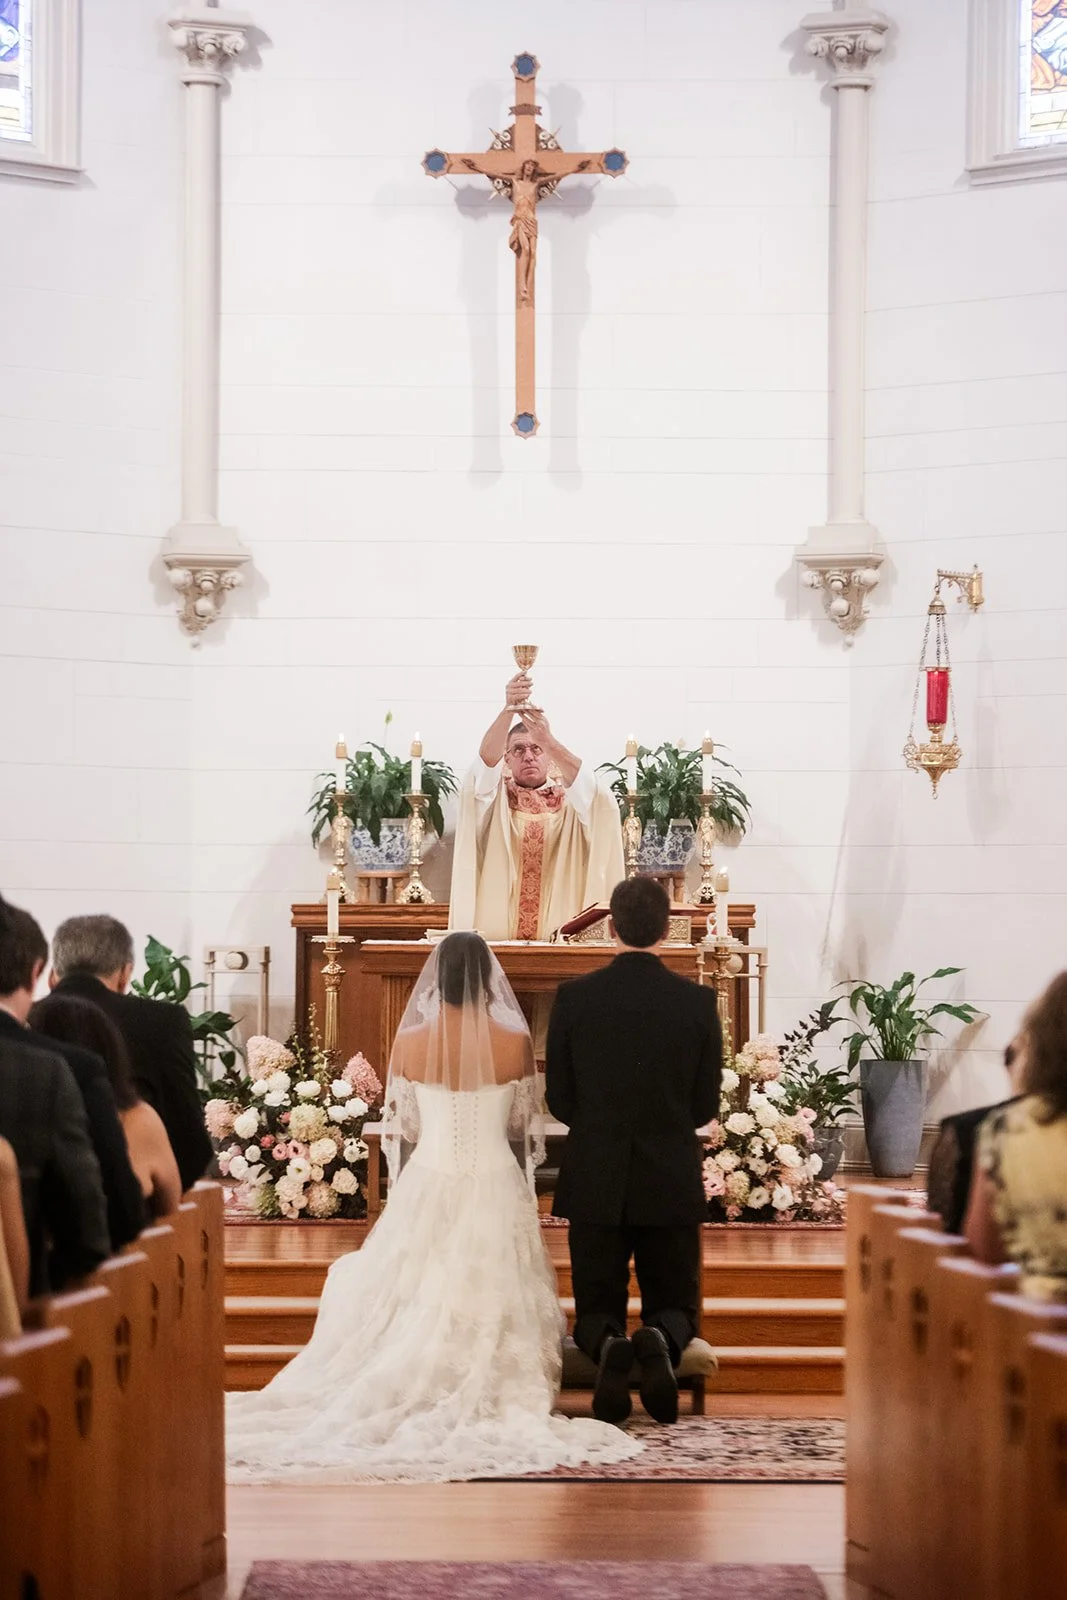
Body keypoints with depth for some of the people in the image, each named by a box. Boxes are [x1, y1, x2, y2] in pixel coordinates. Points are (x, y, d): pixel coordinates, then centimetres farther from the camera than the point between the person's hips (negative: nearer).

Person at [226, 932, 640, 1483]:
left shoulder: (411, 1042, -7)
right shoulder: (516, 1042, -8)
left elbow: (400, 1131, 2)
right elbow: (523, 1130, 1)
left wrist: (404, 1197, 16)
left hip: (429, 1185, 1)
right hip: (496, 1186, -1)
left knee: (417, 1301, 14)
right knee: (491, 1297, 10)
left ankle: (417, 1393, 14)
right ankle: (490, 1396, 7)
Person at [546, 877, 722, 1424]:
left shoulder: (574, 996, -6)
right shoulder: (698, 1001, -5)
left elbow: (558, 1098, 1)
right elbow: (705, 1105, 2)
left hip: (594, 1182, 0)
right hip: (672, 1182, 0)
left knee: (596, 1311, 12)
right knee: (676, 1309, 13)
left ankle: (607, 1345, -23)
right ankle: (660, 1340, -22)